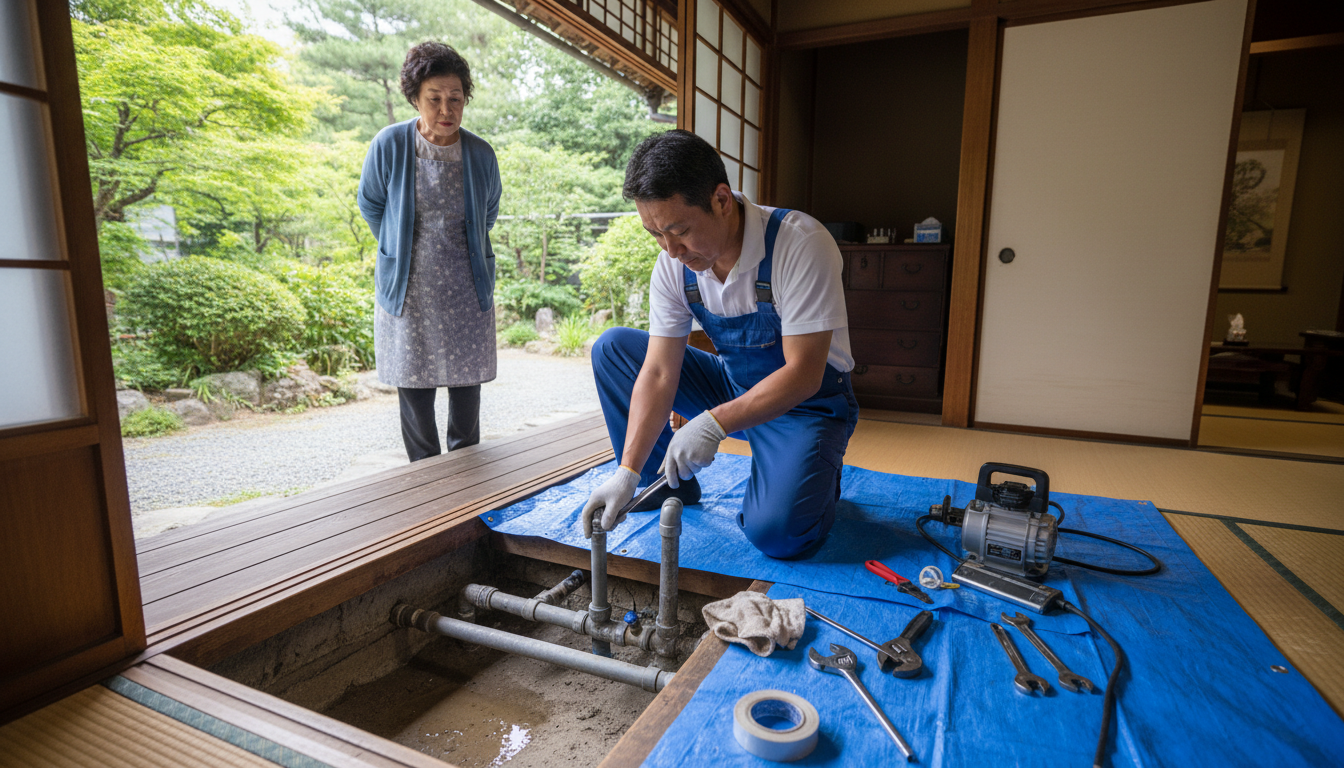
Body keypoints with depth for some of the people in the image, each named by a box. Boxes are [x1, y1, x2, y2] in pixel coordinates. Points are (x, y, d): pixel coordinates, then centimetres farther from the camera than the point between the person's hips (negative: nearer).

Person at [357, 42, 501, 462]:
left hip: (466, 290, 1)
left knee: (466, 387, 6)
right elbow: (370, 204, 9)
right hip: (408, 290, -1)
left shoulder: (480, 154, -3)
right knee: (414, 390, 4)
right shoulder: (389, 144, -7)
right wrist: (401, 250, 14)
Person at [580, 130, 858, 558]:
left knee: (775, 532, -27)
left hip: (808, 401, -5)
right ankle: (666, 481, 5)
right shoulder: (673, 264, -11)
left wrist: (714, 423, -36)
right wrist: (627, 473, -20)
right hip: (733, 386, 5)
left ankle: (815, 475, 9)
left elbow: (803, 374, -28)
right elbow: (658, 373, -13)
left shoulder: (801, 244, -27)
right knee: (613, 348, -6)